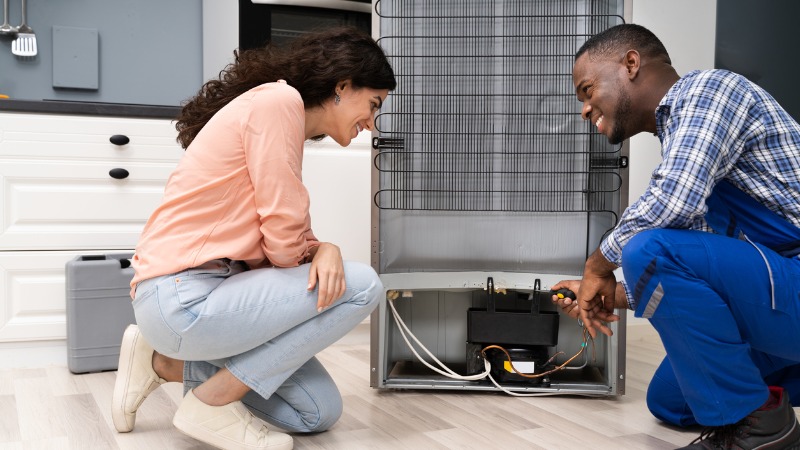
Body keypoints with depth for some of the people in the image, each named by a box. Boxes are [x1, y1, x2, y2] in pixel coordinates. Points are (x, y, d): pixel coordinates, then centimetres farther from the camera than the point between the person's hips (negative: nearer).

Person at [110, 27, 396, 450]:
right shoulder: (278, 100, -12)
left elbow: (288, 239, 12)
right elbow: (283, 232, -17)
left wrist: (324, 250, -10)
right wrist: (318, 252, 5)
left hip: (206, 294, 10)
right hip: (183, 299, -10)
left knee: (320, 413, 9)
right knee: (361, 285, -14)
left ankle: (164, 363, 15)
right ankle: (211, 403, -5)